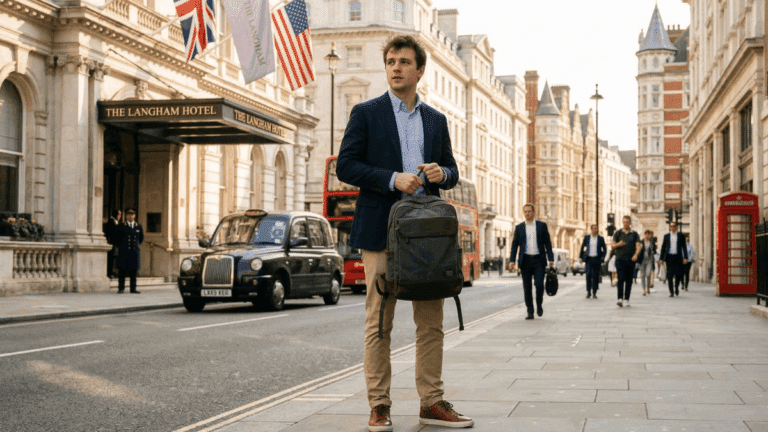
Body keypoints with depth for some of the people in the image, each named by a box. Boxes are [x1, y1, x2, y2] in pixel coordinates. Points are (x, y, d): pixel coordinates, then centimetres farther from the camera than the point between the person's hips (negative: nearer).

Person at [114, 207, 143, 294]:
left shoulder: (139, 226, 10)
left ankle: (133, 289, 8)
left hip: (135, 253, 2)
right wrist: (121, 246, 11)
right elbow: (116, 238, 13)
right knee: (122, 271, -2)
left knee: (133, 271, 4)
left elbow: (141, 238, 23)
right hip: (123, 253, -2)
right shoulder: (120, 227, 2)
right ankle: (121, 288, 5)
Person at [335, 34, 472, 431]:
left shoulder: (436, 120, 17)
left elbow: (452, 171, 21)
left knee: (431, 322, 5)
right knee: (379, 324, -2)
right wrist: (393, 179, -14)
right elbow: (346, 166, -3)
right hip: (382, 230, -4)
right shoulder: (366, 113, 4)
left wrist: (442, 173, -4)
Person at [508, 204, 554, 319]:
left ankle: (539, 305, 13)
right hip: (525, 260, 1)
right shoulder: (519, 228, 9)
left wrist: (551, 259, 0)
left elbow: (547, 243, 6)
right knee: (527, 287, 0)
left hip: (539, 259, -1)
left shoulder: (542, 226, 7)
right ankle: (530, 312, 5)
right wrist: (512, 260, -1)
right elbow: (514, 245, 9)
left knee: (539, 284, -11)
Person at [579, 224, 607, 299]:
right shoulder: (586, 238, 6)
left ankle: (594, 293, 8)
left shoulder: (601, 238, 5)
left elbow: (605, 249, 6)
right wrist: (580, 257, 7)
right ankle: (588, 292, 0)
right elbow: (582, 248, 12)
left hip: (597, 259, 0)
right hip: (589, 259, 0)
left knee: (595, 276, 0)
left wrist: (602, 258, -9)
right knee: (588, 275, -11)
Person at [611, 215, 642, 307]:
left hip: (631, 259, 1)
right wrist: (618, 244, -14)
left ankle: (626, 299, 9)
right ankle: (620, 298, -16)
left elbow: (639, 245, -1)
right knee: (621, 279, -12)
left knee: (629, 280, 3)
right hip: (620, 259, -1)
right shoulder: (618, 233, 8)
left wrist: (636, 254, -18)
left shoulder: (634, 234, 8)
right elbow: (612, 245, 8)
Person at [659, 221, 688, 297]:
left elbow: (684, 247, 6)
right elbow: (663, 248, 11)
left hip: (678, 257, 0)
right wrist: (661, 259, 6)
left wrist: (685, 257, -4)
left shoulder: (681, 236, 8)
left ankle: (676, 287, 24)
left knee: (678, 274, -4)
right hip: (669, 257, 0)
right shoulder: (666, 236, 10)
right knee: (670, 275, -4)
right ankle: (671, 292, -1)